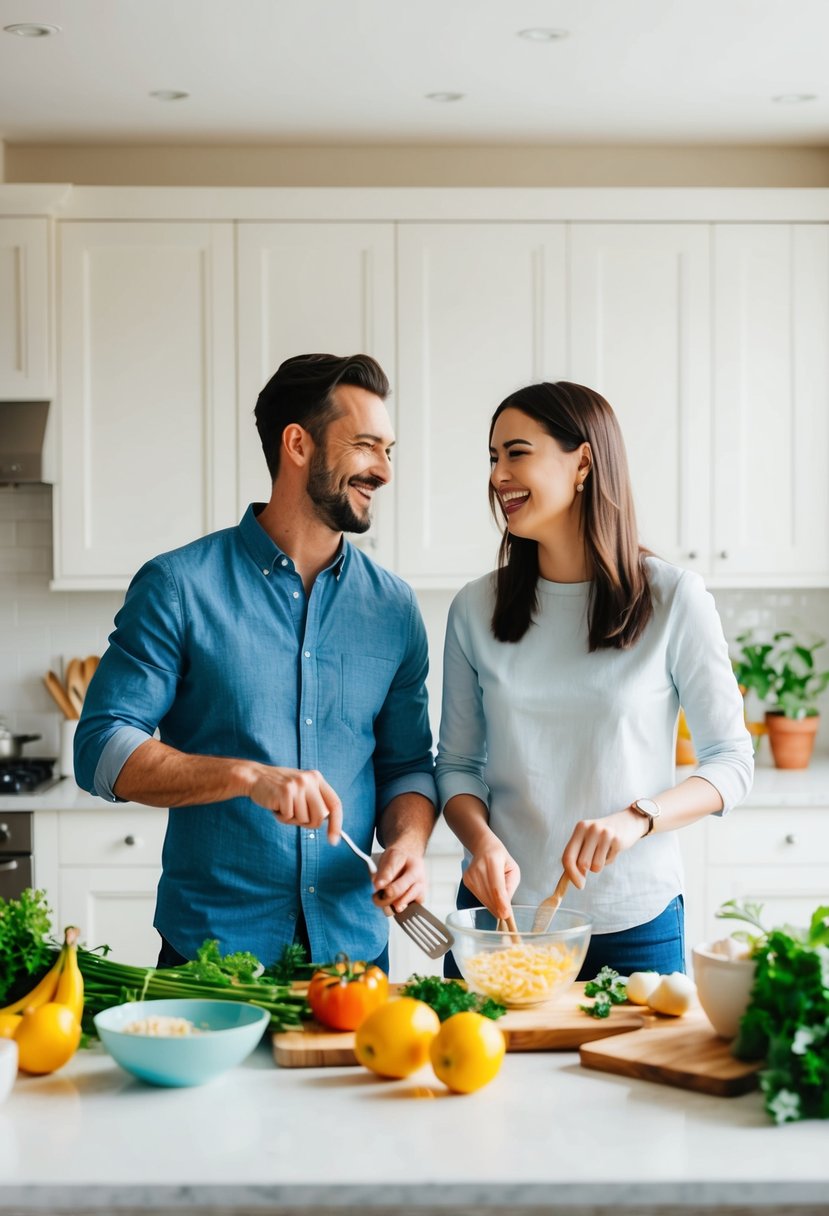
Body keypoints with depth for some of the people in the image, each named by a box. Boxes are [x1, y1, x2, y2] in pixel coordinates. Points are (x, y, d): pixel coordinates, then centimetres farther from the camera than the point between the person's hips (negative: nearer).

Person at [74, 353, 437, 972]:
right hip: (211, 943, -3)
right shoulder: (179, 586, -6)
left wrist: (408, 843, -10)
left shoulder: (393, 607, 6)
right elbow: (103, 751, -11)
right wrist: (247, 776, -24)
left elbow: (407, 765, 12)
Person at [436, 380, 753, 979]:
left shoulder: (675, 598, -7)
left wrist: (638, 817, -21)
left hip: (634, 924, -2)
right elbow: (457, 764, 6)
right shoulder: (476, 609, 1)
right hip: (500, 912, 2)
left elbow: (731, 761, -4)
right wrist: (483, 843, -15)